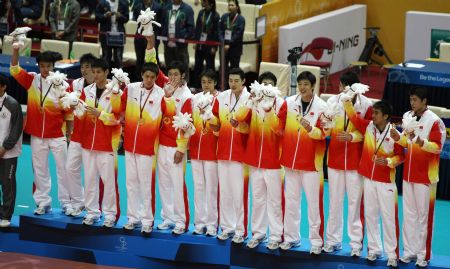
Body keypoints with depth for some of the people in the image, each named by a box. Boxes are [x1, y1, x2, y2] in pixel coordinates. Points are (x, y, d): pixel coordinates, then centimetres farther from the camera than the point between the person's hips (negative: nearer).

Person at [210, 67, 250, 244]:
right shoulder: (221, 97, 6)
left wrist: (239, 126, -25)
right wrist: (213, 125, -6)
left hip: (241, 153, -5)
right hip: (223, 151, 5)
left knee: (239, 193, -3)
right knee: (224, 191, 9)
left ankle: (241, 230, 6)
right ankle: (227, 227, 19)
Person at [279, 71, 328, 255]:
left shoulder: (321, 107, -8)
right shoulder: (289, 102, 2)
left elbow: (324, 133, -9)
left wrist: (311, 129, -26)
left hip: (311, 161, -4)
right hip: (290, 159, 4)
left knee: (313, 201, -2)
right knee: (291, 200, 11)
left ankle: (316, 240, 5)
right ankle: (291, 237, 20)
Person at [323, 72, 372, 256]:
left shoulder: (365, 105, -9)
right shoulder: (332, 102, -2)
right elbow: (325, 130, 2)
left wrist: (352, 136, -20)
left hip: (356, 161, -2)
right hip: (335, 159, 2)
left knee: (355, 202, 2)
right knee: (335, 201, 10)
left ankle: (356, 242, 10)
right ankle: (333, 240, 20)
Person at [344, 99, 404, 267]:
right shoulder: (368, 126, -2)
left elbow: (401, 155, -6)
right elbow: (353, 116, 7)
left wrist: (389, 161, -22)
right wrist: (346, 99, -3)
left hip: (386, 181, -5)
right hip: (368, 179, 5)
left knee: (389, 217, -2)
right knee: (370, 215, 11)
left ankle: (392, 254, 3)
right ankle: (374, 249, 21)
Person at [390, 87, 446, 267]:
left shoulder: (434, 121, -13)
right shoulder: (408, 116, 7)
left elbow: (437, 146, -16)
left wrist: (420, 141, -30)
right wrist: (398, 138, -4)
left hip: (425, 175, -6)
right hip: (408, 173, 6)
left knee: (424, 216, -1)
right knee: (409, 214, 12)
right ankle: (410, 251, 20)